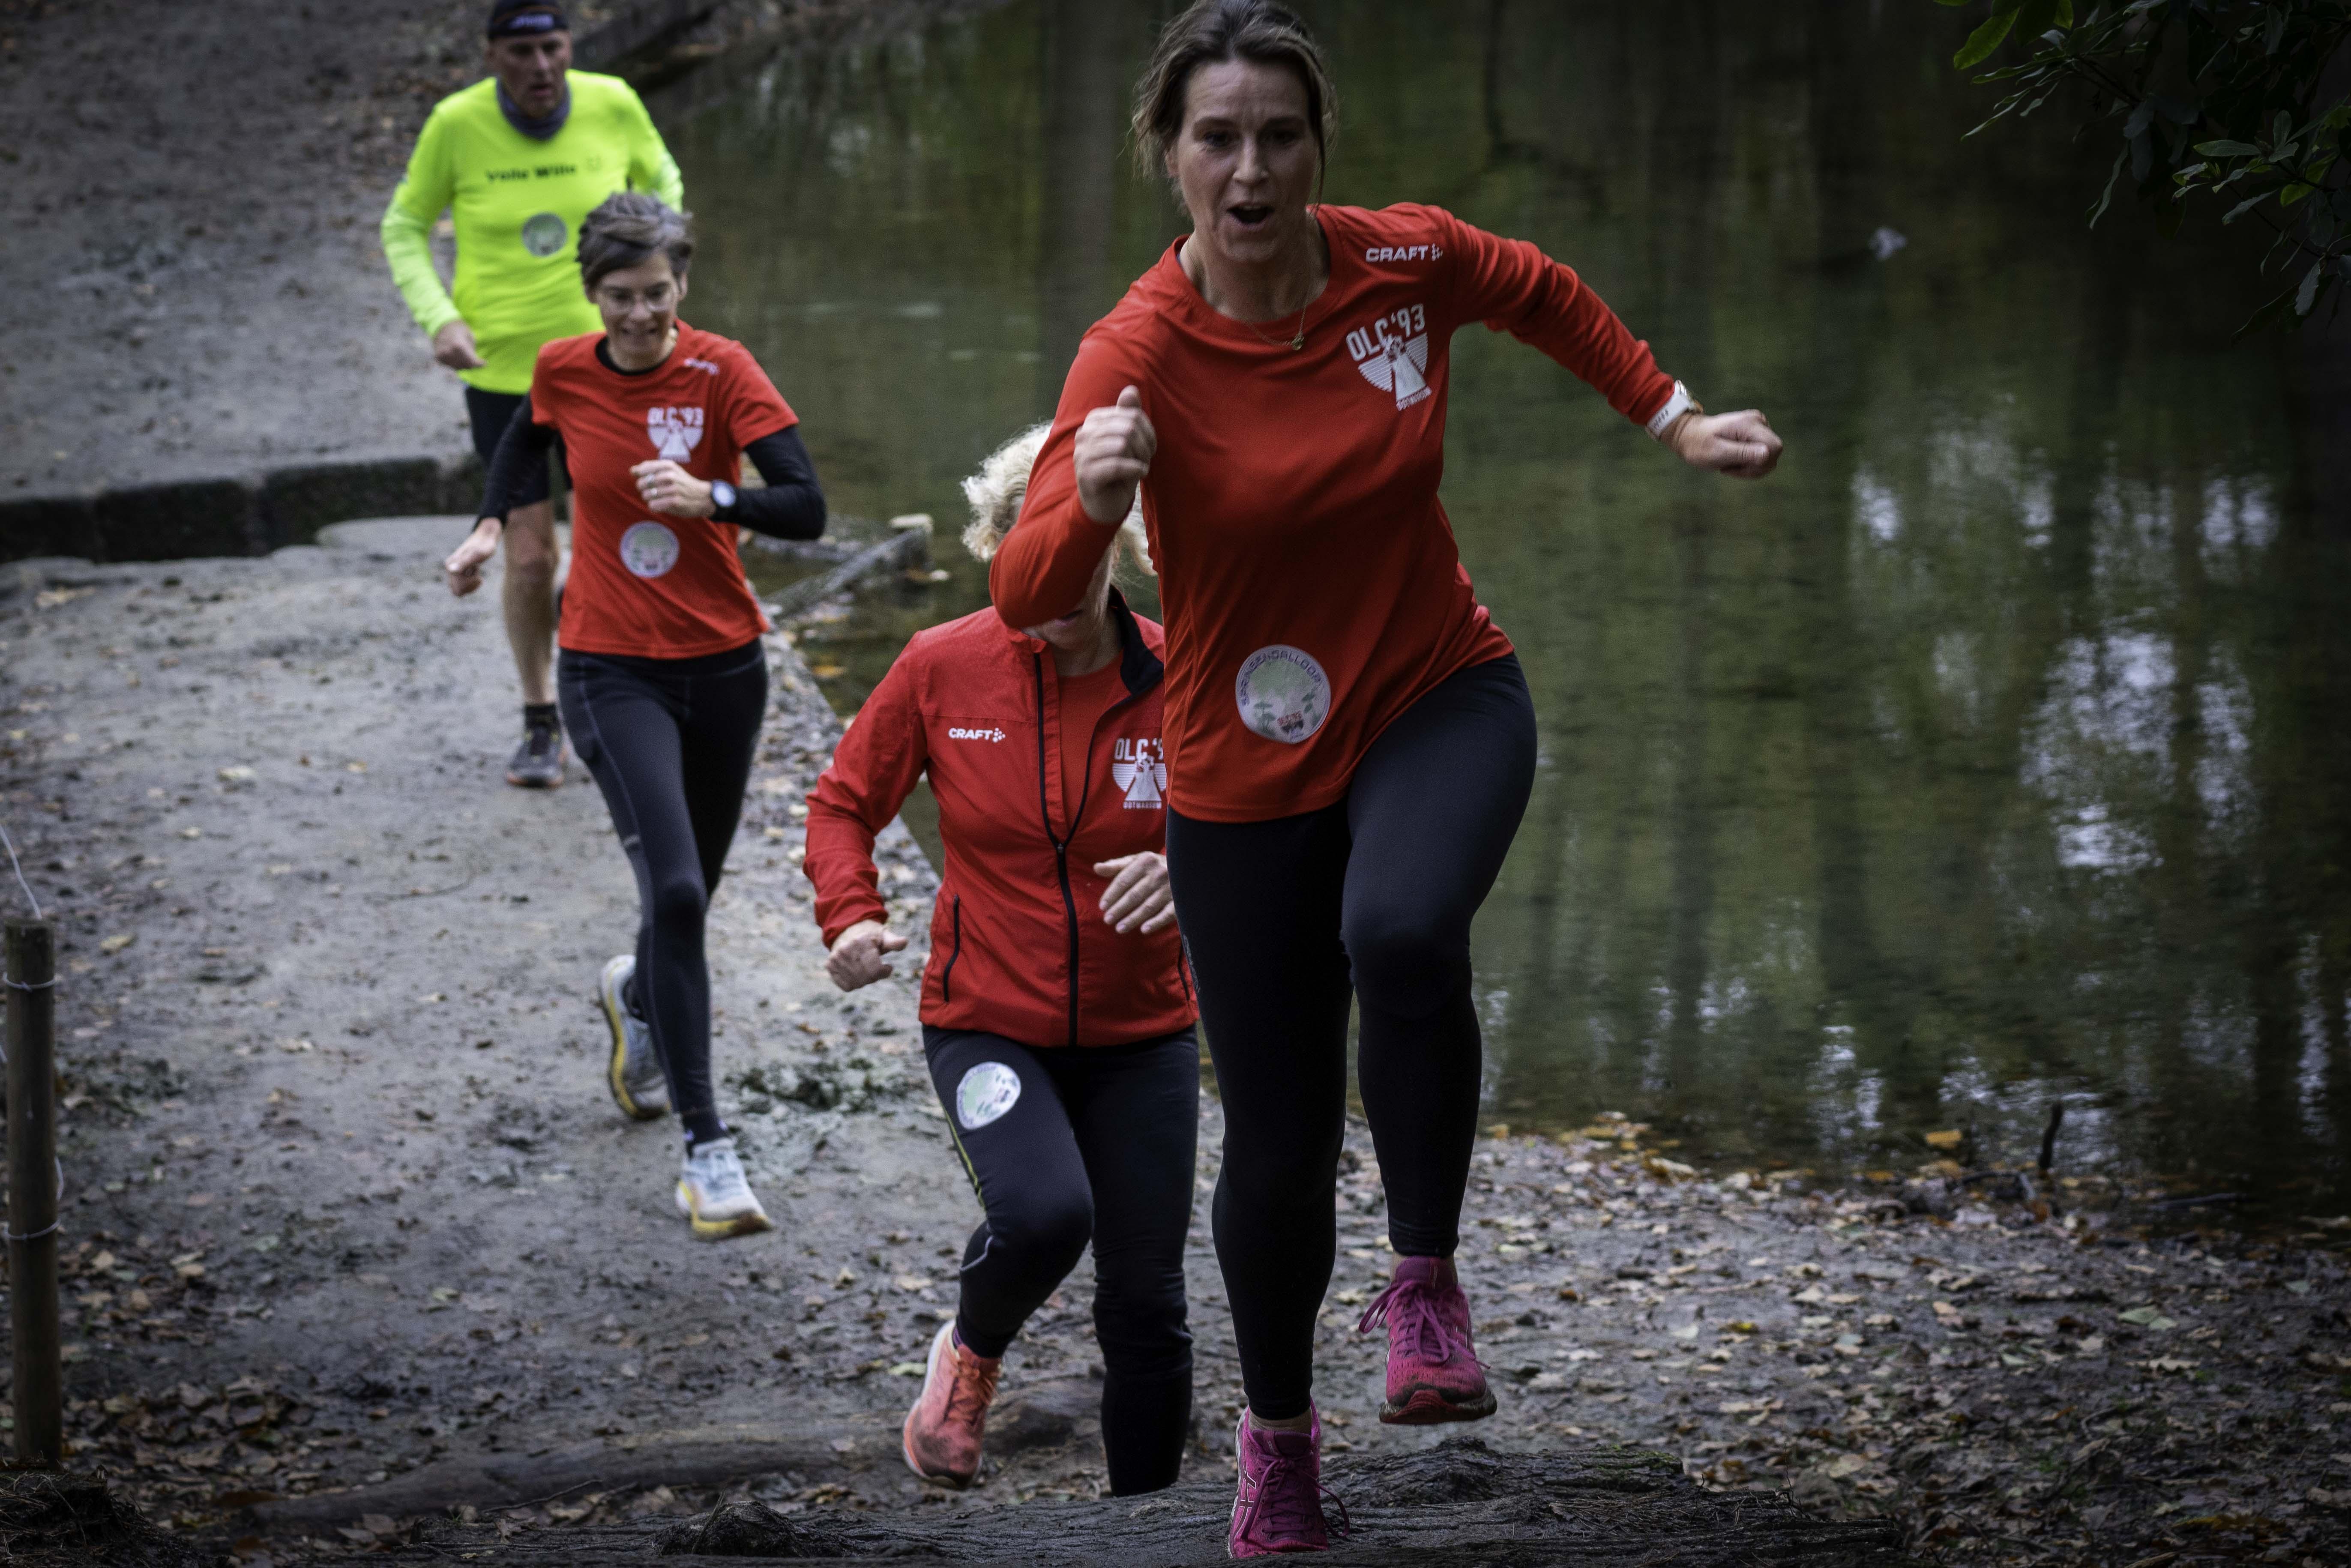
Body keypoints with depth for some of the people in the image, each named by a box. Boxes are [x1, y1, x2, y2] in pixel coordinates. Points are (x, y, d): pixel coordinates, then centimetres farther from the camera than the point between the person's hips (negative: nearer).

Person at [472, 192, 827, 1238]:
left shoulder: (722, 373, -10)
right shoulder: (565, 372, -4)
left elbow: (808, 510, -17)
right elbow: (527, 438, 21)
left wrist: (712, 498, -31)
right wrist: (492, 523, 8)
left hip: (723, 667, 1)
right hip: (612, 671, -1)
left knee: (691, 887, 17)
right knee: (675, 889, -18)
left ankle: (637, 995, 55)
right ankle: (707, 1149, -17)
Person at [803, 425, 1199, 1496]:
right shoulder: (941, 668, -6)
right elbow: (844, 804, 6)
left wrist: (1188, 873, -23)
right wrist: (850, 916, -13)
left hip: (1139, 1036, 2)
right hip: (987, 1027, -2)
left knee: (1147, 1307, 4)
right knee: (1044, 1212, -29)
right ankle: (972, 1353, 5)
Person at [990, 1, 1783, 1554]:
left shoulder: (1408, 261, -11)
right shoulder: (1139, 352, -19)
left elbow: (1547, 295, 14)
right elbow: (1024, 598, -25)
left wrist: (1676, 422, 14)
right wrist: (1089, 503, -44)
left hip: (1439, 698, 1)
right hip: (1247, 767, -1)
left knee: (1401, 931, -35)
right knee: (1279, 1146, 4)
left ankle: (1425, 1282, -15)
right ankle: (1280, 1429, 33)